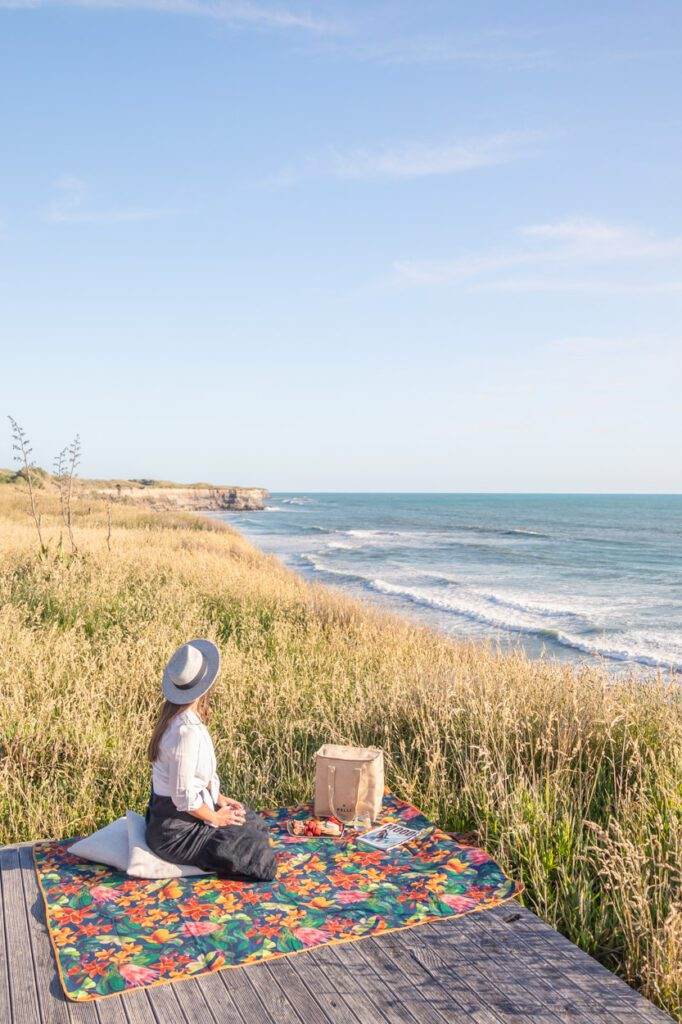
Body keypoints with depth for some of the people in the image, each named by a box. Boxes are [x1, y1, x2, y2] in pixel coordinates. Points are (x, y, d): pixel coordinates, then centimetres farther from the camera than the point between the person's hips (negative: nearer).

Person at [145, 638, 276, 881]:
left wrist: (219, 799, 9)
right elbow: (183, 796, -26)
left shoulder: (175, 716, 0)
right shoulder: (187, 731, -30)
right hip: (175, 830, -9)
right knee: (261, 861, -5)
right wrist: (214, 817, -11)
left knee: (254, 823, 20)